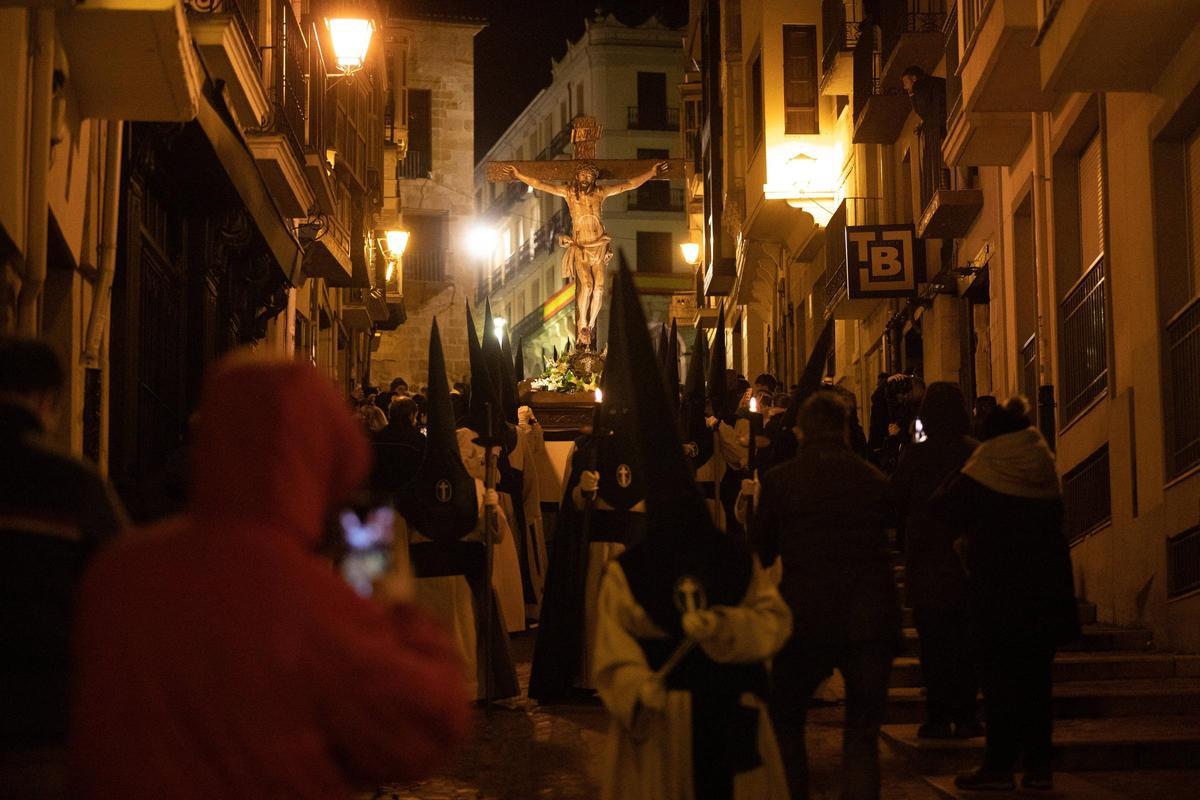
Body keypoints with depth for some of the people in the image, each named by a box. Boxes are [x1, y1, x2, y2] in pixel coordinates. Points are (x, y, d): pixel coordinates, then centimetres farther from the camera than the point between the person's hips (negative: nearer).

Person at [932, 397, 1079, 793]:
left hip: (997, 592, -5)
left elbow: (944, 509, -3)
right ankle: (1038, 764, 9)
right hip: (1046, 591, 5)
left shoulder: (985, 466, -7)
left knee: (999, 676, -1)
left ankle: (999, 765, -1)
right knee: (1036, 677, 9)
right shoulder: (1045, 466, 6)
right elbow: (1056, 518, 15)